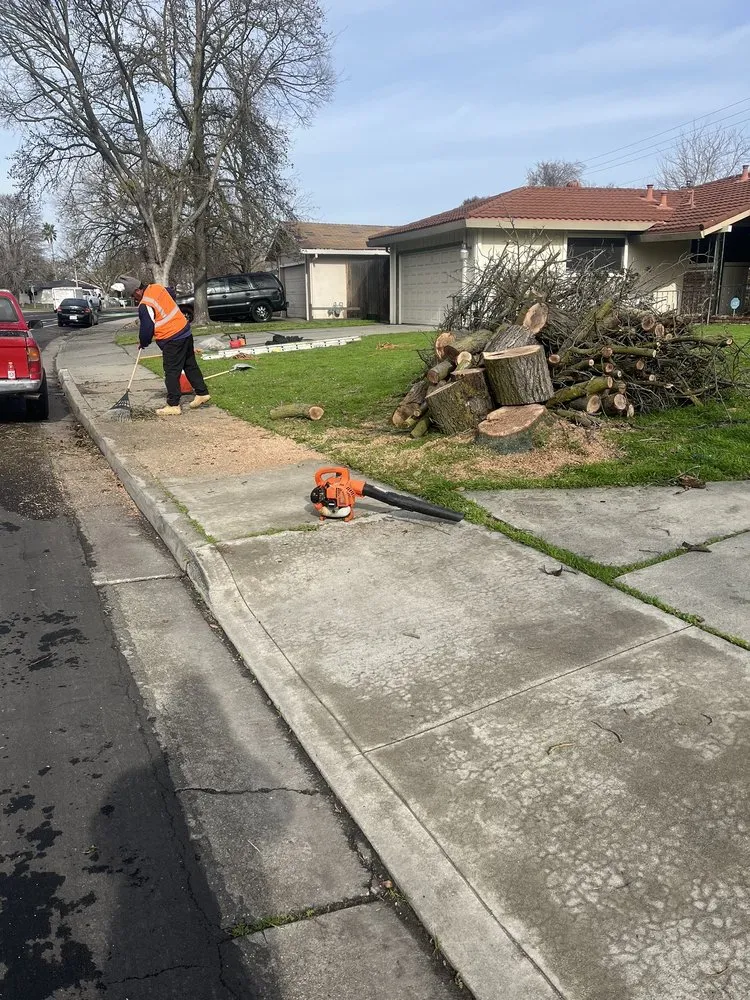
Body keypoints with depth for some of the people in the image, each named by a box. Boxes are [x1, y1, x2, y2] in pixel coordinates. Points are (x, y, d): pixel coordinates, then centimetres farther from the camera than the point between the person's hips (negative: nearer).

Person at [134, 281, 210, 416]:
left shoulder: (145, 305, -18)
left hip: (171, 340, -8)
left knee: (171, 373, -1)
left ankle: (173, 405, 4)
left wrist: (143, 343, 10)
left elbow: (146, 329, -11)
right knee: (190, 365, 18)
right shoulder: (157, 287, 5)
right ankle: (202, 393, 26)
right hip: (185, 330, 8)